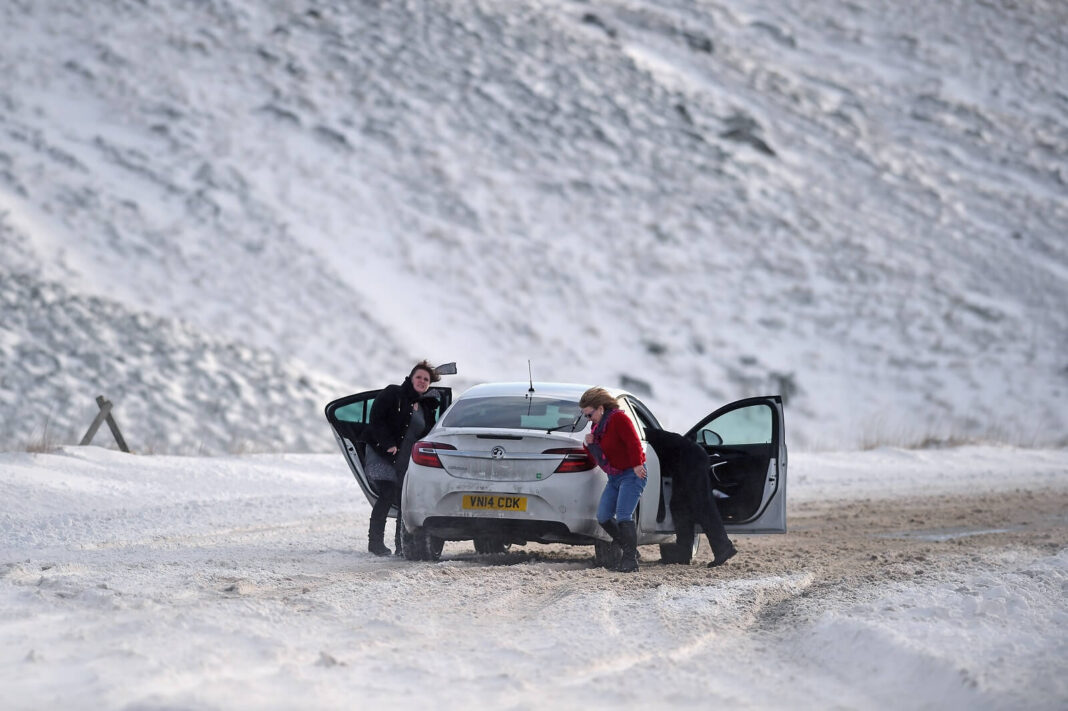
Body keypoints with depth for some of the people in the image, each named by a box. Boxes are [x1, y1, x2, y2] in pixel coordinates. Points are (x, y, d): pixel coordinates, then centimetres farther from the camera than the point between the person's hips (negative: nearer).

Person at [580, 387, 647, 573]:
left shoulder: (618, 419, -13)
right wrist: (590, 445, 0)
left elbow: (633, 443, -21)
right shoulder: (598, 426, 14)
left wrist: (636, 465, -24)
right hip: (614, 477, 9)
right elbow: (598, 457, 19)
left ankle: (630, 559, -14)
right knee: (603, 517, 1)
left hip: (631, 475, -9)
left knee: (623, 517, -18)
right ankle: (629, 550, 12)